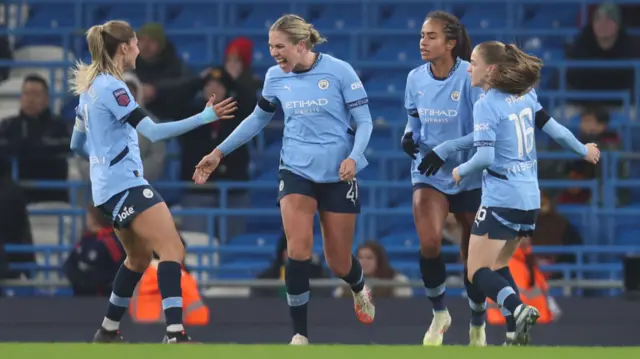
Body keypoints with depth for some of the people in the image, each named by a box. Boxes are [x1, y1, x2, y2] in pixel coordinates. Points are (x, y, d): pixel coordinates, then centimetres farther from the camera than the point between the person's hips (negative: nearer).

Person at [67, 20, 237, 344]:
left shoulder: (90, 86, 12)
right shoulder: (111, 87, -16)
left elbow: (77, 144, 21)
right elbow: (153, 132, -23)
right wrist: (204, 118, -24)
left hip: (108, 186, 10)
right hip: (125, 184, -10)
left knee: (140, 256, 21)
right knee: (172, 249, -18)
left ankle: (108, 332, 26)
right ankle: (175, 335, -31)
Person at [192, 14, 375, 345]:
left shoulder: (339, 71, -12)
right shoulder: (275, 77, 0)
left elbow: (364, 121, -7)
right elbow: (258, 118, 16)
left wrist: (353, 157, -24)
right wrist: (220, 152, 14)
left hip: (337, 174, -2)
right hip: (296, 171, 2)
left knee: (339, 262, 6)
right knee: (298, 250, -18)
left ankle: (360, 289, 45)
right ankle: (299, 335, -9)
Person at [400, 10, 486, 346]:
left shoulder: (471, 77, -16)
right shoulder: (416, 78, -2)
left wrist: (444, 152, -25)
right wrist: (409, 135, -7)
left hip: (469, 176, -2)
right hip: (429, 175, 2)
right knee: (429, 243, -22)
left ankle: (477, 324, 32)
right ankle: (439, 313, 2)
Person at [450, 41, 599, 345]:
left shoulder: (486, 105, -14)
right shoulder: (525, 96, 6)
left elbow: (485, 157, -21)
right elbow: (555, 129, 11)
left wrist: (460, 172, -1)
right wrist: (584, 151, 27)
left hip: (501, 200, -8)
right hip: (529, 198, 8)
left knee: (478, 272, -4)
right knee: (498, 266, 20)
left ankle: (517, 309, -29)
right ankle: (517, 335, 9)